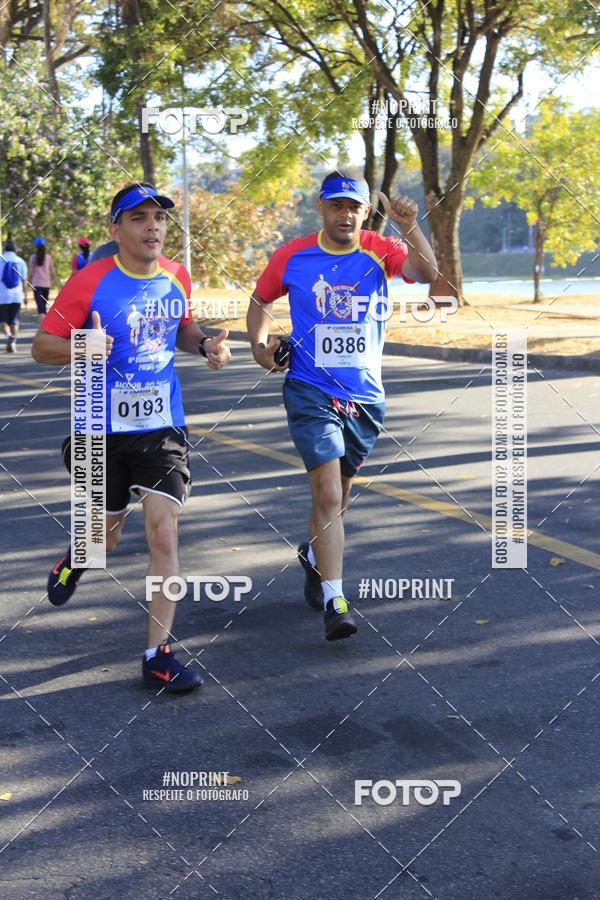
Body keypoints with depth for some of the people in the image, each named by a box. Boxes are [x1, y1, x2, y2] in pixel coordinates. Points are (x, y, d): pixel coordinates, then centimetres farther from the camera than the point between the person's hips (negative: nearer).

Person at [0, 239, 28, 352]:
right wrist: (25, 295, 11)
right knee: (14, 321, 10)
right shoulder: (20, 261, 4)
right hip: (16, 296, 2)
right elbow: (24, 281, 4)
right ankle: (13, 344, 6)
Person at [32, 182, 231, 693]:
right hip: (103, 427, -2)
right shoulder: (90, 282, -12)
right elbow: (42, 346, -9)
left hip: (163, 426, 2)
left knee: (164, 534, -9)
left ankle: (158, 655, 0)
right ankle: (78, 556, 53)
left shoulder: (177, 279, 2)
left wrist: (204, 343, -2)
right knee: (106, 537, 13)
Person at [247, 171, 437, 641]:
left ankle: (313, 554, 48)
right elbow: (260, 302, 14)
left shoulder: (380, 251, -4)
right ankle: (334, 602, -12)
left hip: (365, 396, 2)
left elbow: (427, 273, -22)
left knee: (338, 495, 19)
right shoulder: (292, 256, -2)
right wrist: (260, 345, -3)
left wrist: (410, 228, -39)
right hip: (311, 393, -2)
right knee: (328, 494, -16)